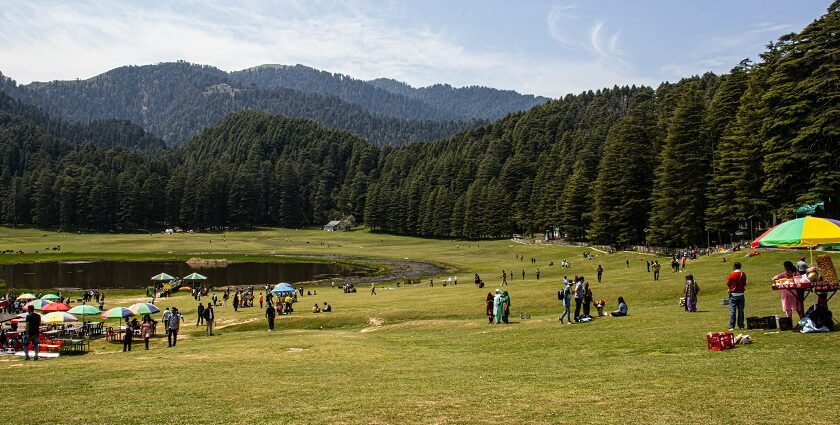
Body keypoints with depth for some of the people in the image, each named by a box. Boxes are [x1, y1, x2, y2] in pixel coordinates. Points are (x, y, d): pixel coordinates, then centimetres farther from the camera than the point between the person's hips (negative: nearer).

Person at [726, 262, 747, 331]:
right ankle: (741, 326, 11)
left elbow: (728, 283, -2)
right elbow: (744, 284, 11)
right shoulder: (743, 274, 2)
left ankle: (731, 327, -4)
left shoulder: (732, 274, -11)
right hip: (741, 294, 4)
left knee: (732, 310, -2)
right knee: (741, 310, 9)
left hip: (733, 294, -4)